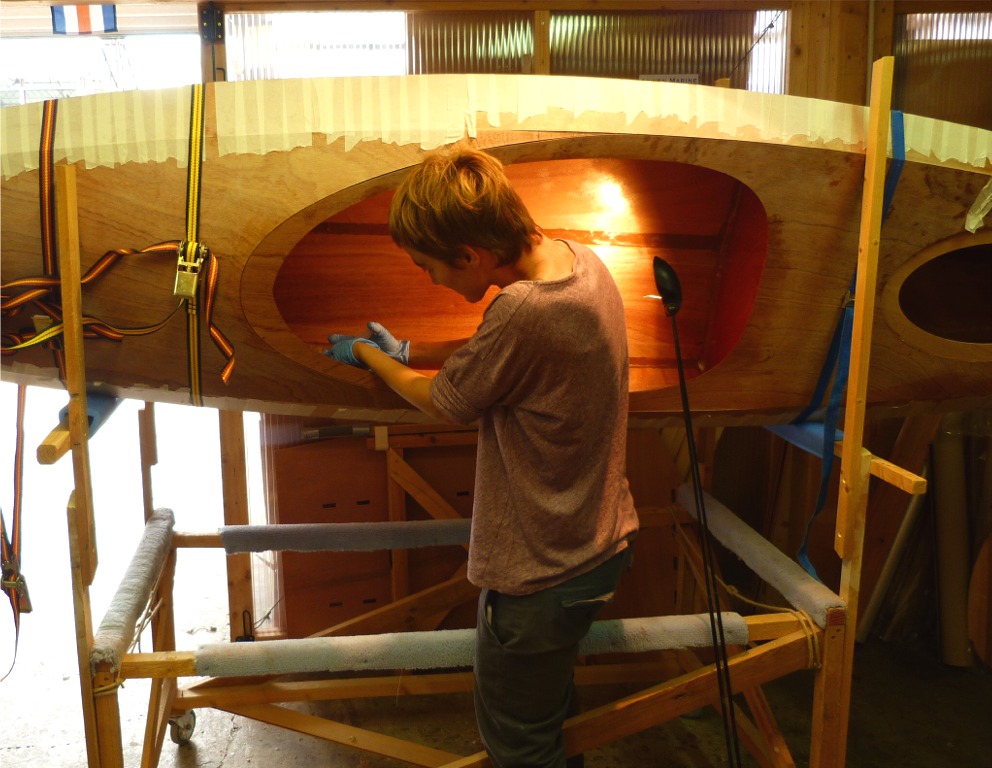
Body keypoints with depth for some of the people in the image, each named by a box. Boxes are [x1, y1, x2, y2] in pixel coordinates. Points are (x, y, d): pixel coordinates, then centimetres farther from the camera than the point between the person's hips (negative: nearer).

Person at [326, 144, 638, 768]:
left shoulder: (523, 309, -34)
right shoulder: (581, 260, -5)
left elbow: (444, 402, -15)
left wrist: (367, 355, 2)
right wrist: (408, 352, 11)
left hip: (542, 580, -9)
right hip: (603, 544, 9)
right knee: (554, 715, 32)